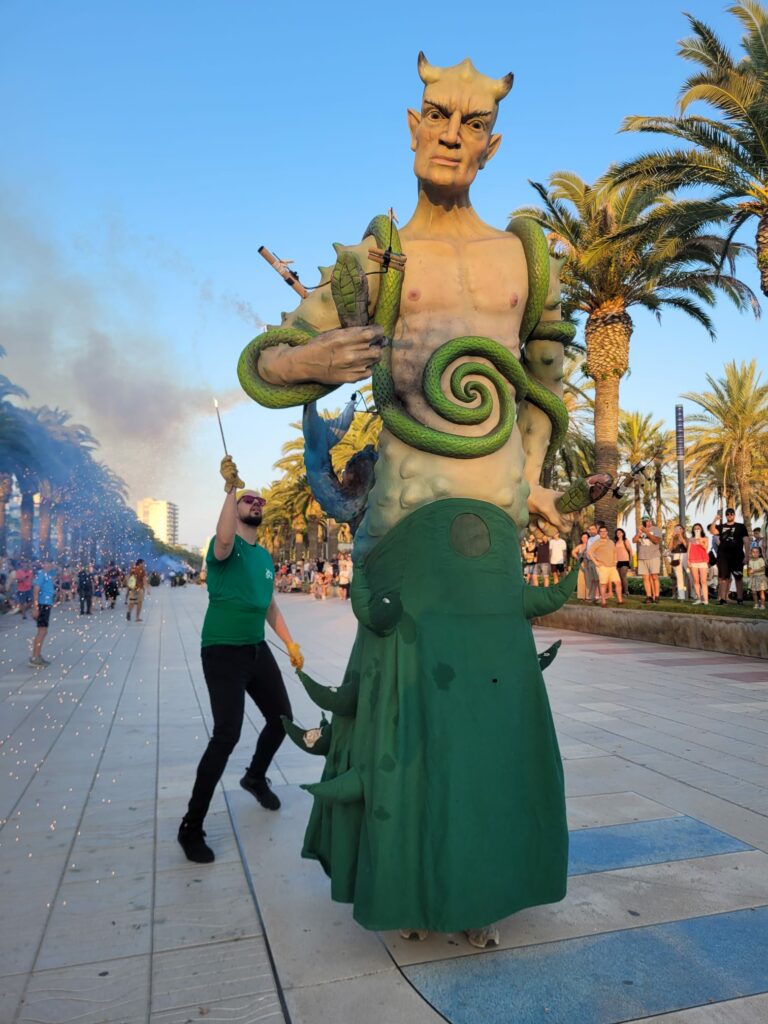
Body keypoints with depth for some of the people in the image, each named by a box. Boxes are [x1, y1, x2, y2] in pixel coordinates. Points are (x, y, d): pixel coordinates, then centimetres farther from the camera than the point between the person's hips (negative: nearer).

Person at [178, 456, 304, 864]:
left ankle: (256, 777, 47)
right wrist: (231, 487, -41)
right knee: (226, 736, -15)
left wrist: (290, 643, 18)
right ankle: (191, 827, 1)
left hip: (257, 650, 8)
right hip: (223, 653, -8)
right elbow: (224, 539, -37)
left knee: (282, 719, 18)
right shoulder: (225, 546, -10)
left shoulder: (265, 556, 11)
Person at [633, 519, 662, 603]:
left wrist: (647, 532, -13)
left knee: (654, 577, -10)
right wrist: (639, 531, -7)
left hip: (653, 557, -3)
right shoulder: (640, 530, 15)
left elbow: (657, 541, -10)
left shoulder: (655, 529, 4)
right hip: (642, 557, 4)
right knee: (645, 578, -2)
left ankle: (656, 597, -8)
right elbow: (634, 540, 4)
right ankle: (649, 596, -1)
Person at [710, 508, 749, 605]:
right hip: (723, 556, 2)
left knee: (738, 577, 2)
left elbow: (746, 541, 1)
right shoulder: (721, 527, 12)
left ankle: (740, 598, 7)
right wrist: (715, 520, -15)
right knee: (723, 577, 3)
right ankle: (722, 598, 5)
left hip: (737, 556, -2)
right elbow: (713, 531, -7)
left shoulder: (741, 526, 5)